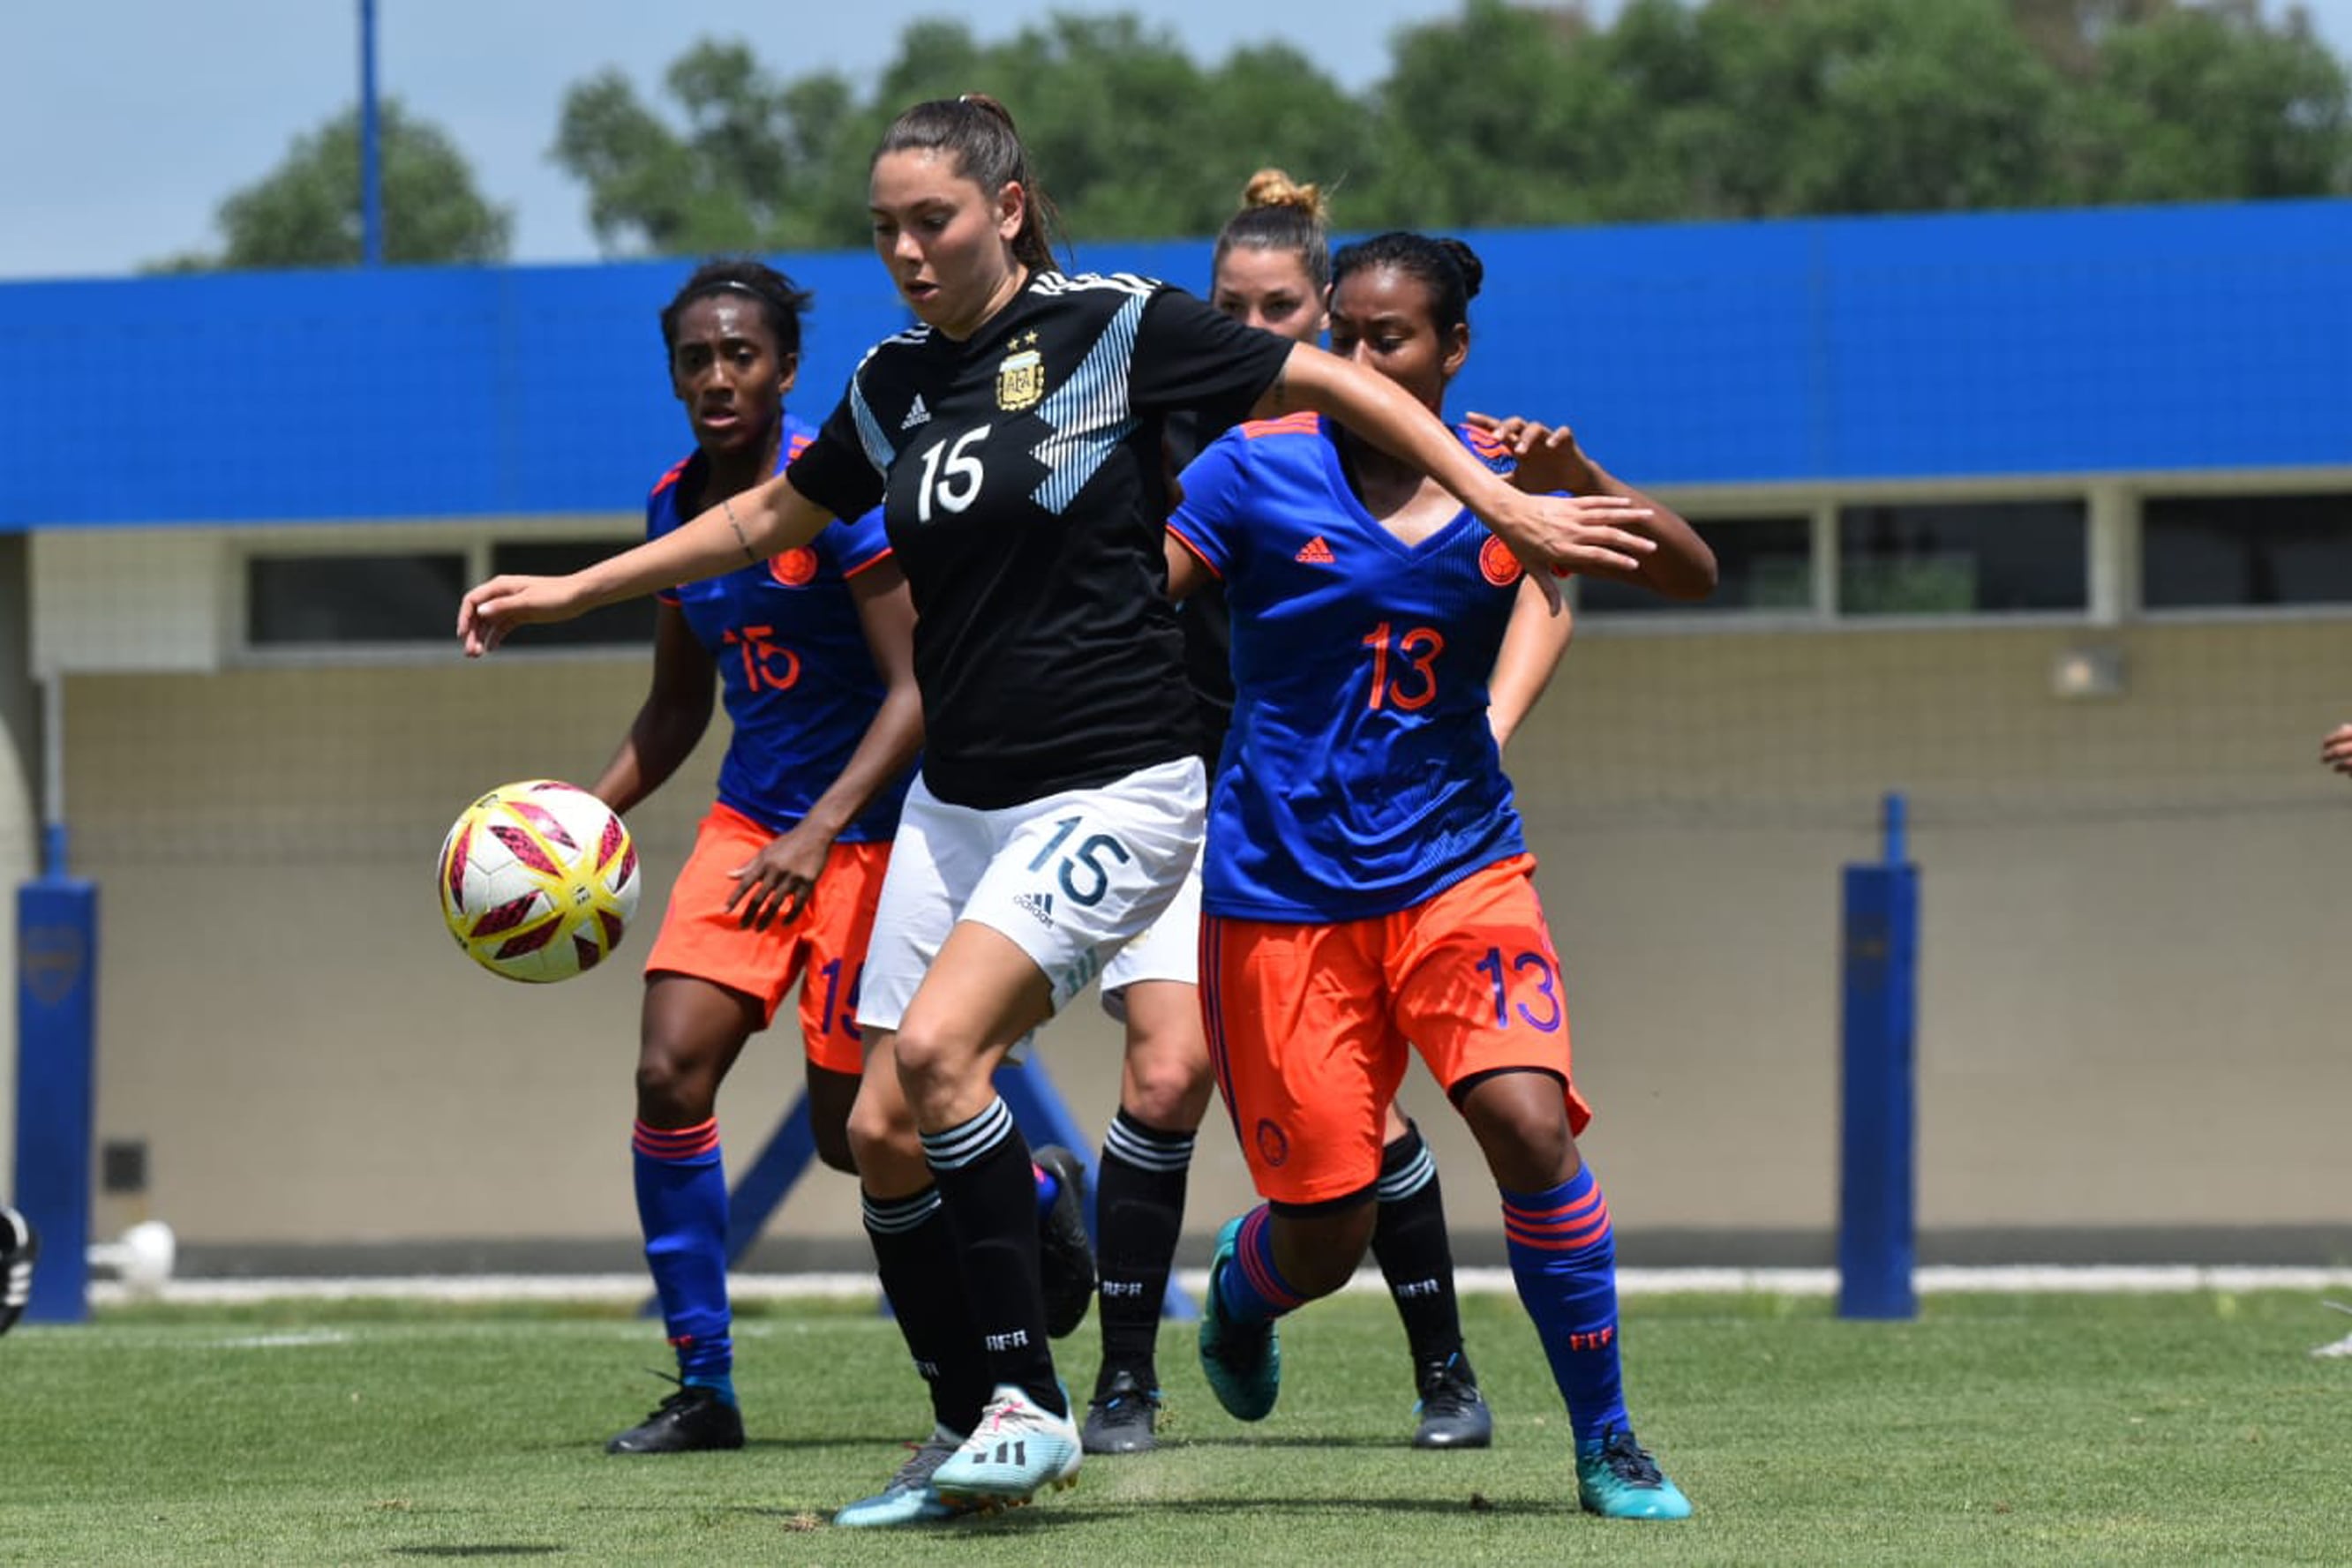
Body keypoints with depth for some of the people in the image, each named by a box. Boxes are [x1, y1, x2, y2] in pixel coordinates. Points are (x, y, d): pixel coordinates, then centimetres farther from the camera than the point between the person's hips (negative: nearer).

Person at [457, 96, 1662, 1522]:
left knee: (937, 1050, -25)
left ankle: (1027, 1401, -14)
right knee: (883, 1133, 0)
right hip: (958, 800, 7)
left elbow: (1339, 385, -5)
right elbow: (766, 520, 25)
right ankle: (970, 1437, 15)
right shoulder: (894, 383, 9)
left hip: (1109, 788, -7)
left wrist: (1505, 507, -11)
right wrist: (568, 592, 26)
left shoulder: (1117, 326, -9)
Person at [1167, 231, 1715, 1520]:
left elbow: (1691, 577, -3)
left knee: (1530, 1125, -22)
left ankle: (1606, 1445, -7)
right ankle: (1241, 1292, 40)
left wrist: (1571, 481, -19)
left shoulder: (1506, 478, 3)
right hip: (1280, 888, -1)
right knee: (1324, 1238, 0)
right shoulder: (1257, 471, -4)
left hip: (1457, 869, 1)